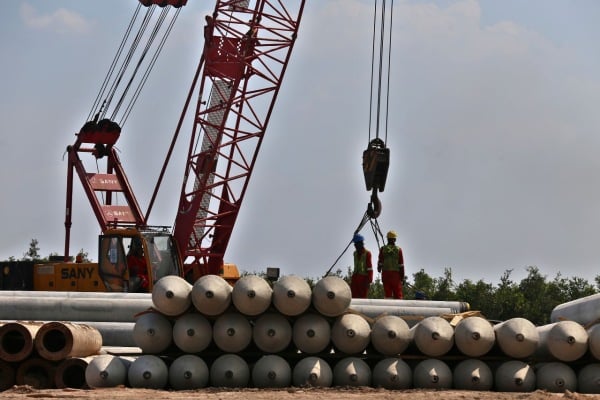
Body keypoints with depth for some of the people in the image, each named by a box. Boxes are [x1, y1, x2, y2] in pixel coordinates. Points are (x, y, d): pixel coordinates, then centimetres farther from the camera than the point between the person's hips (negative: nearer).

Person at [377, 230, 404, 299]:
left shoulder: (383, 249, 0)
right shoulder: (398, 249, -2)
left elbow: (380, 262, 3)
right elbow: (401, 265, -3)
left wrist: (379, 268, 27)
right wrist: (402, 278, 3)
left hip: (385, 273, 1)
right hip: (396, 274, -1)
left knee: (387, 294, 2)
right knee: (398, 294, 2)